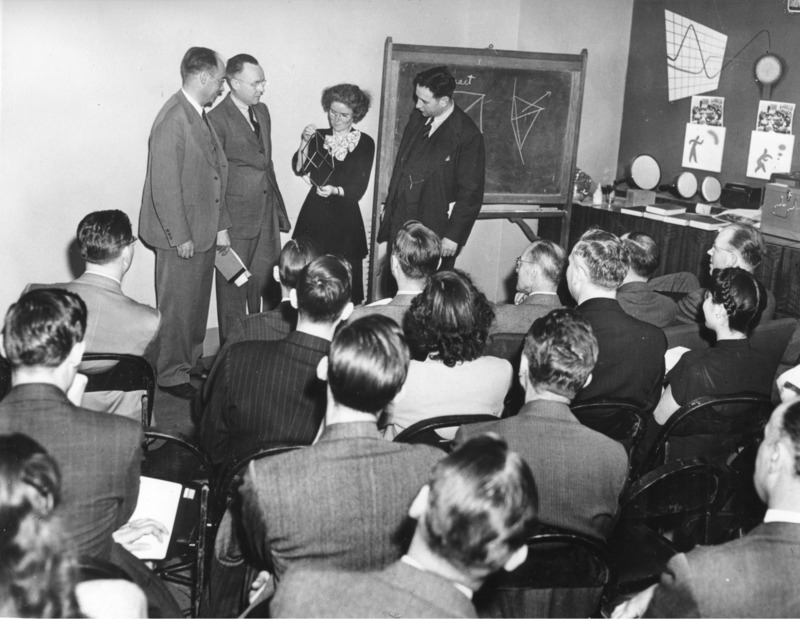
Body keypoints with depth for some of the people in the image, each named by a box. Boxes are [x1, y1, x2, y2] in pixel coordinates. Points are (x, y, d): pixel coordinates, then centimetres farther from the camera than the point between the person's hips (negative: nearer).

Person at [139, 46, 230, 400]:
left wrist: (221, 226, 13)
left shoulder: (202, 116, 9)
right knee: (177, 306, 3)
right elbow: (165, 185, -22)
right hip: (181, 235, -9)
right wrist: (180, 236, -20)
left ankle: (192, 359, 35)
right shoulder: (173, 120, -21)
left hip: (204, 231, 9)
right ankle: (171, 374, 16)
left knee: (198, 301, 20)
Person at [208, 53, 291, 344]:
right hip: (235, 220, -7)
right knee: (233, 287, 4)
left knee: (263, 283, 11)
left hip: (266, 216, 7)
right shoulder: (217, 119, -13)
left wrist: (279, 209, 16)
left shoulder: (262, 111, 11)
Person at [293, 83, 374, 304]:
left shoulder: (365, 143, 1)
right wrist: (305, 143, -16)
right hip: (314, 215, 2)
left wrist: (335, 191, -23)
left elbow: (358, 188, -5)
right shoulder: (319, 137, 9)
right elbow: (299, 169, -1)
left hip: (345, 219, -2)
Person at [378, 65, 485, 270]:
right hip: (400, 222, 6)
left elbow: (470, 193, -12)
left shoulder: (467, 136, -14)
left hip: (436, 233, -6)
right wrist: (389, 206, 17)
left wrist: (453, 236, -12)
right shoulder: (418, 117, 5)